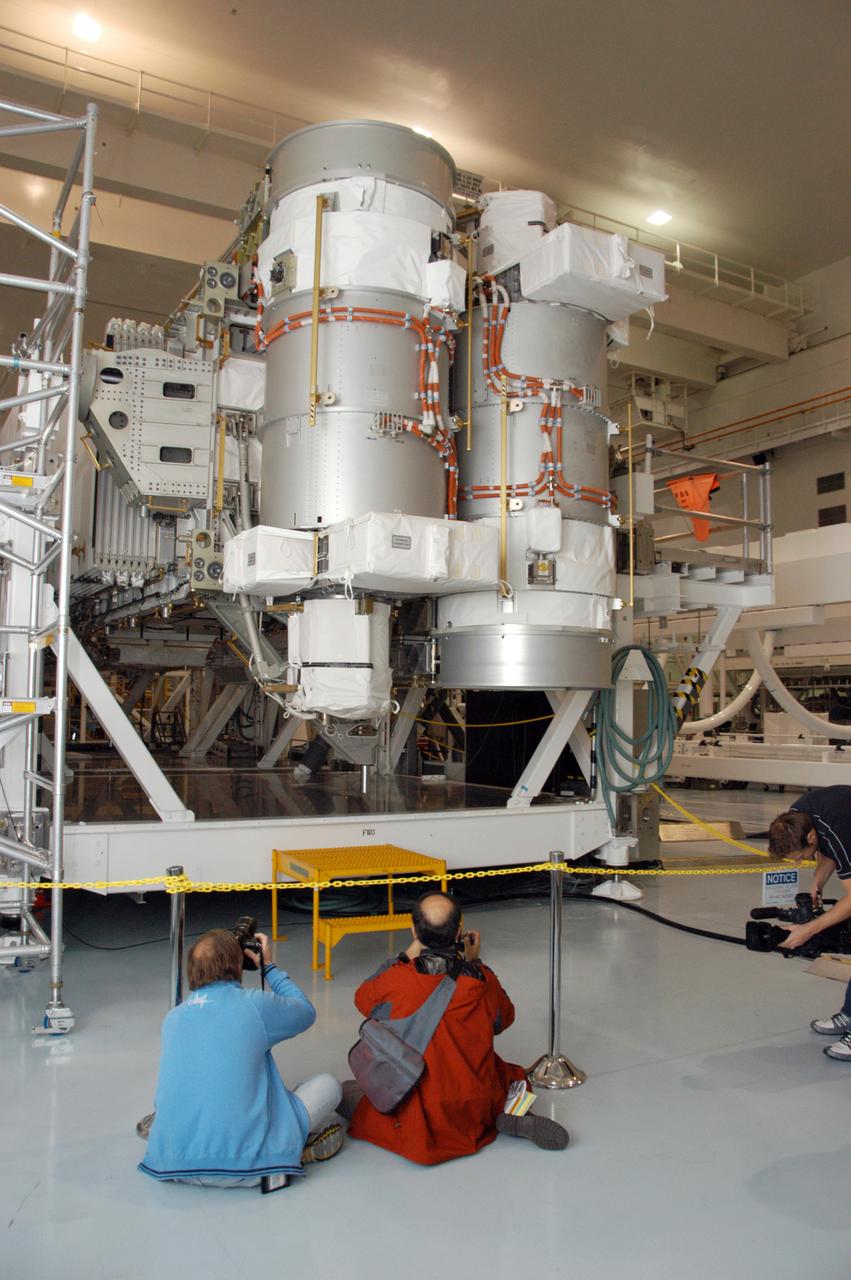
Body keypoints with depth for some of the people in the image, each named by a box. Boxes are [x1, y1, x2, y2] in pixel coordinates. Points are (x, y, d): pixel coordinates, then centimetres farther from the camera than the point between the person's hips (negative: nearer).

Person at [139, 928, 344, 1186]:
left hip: (170, 1163, 6)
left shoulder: (173, 1017, 8)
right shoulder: (256, 1004, -6)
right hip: (242, 1166, -6)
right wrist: (269, 967, 26)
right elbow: (306, 1012, 16)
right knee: (328, 1085, 12)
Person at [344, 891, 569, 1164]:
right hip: (478, 1108, 3)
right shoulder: (483, 980, -13)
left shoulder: (397, 980, -18)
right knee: (515, 1077, 34)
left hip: (416, 1117, -3)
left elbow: (362, 997, 5)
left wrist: (408, 954, 6)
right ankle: (509, 1116, 3)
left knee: (345, 1092, 19)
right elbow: (504, 1020, 9)